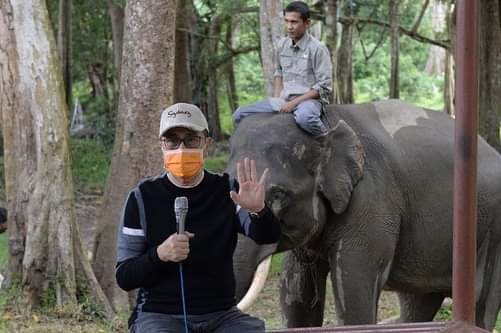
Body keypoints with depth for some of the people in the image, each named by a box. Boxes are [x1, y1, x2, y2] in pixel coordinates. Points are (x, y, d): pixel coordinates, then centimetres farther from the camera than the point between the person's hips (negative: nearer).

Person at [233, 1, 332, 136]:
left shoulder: (317, 49, -10)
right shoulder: (282, 45, 8)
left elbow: (324, 87, -12)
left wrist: (294, 103, -16)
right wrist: (277, 99, 7)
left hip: (309, 99, -7)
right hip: (284, 100, 7)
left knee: (304, 117, -43)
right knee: (240, 115, -2)